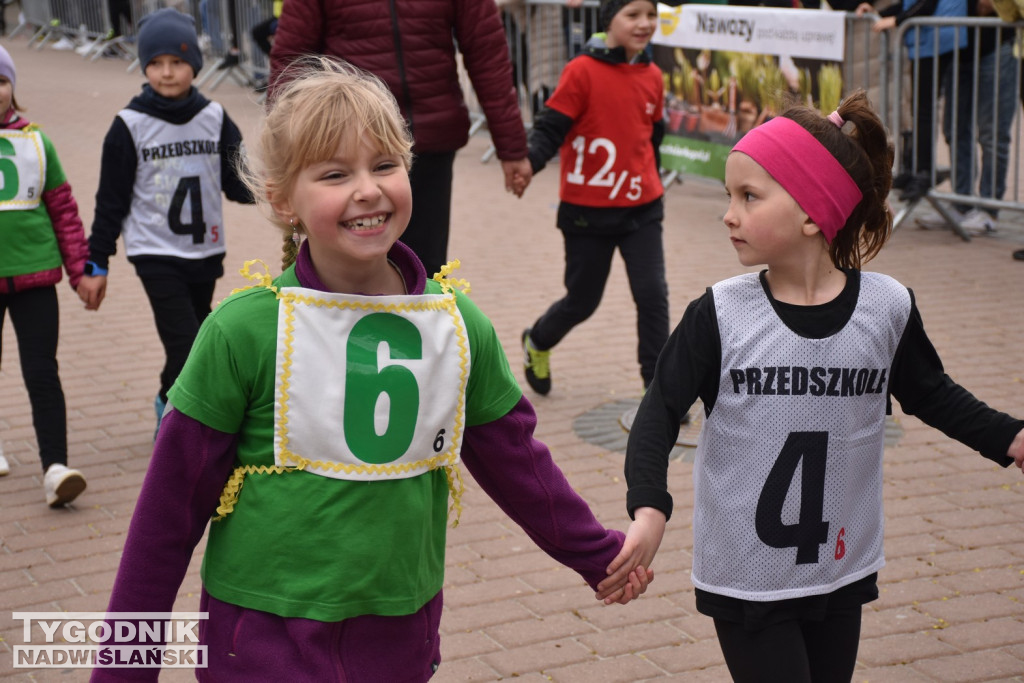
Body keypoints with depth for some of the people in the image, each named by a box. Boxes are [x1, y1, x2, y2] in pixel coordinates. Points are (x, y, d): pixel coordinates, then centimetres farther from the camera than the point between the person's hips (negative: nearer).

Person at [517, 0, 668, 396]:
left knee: (653, 295, -7)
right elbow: (551, 127, -16)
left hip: (641, 208, 4)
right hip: (588, 211, -4)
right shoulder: (583, 71, -13)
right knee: (582, 301, 10)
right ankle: (537, 342, 40)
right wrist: (528, 162, -34)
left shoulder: (652, 76, 3)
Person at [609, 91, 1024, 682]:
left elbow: (930, 393, 8)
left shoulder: (888, 307, -8)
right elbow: (663, 409, -9)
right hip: (744, 581, -2)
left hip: (841, 572, 3)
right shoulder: (721, 314, -14)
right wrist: (649, 508, -24)